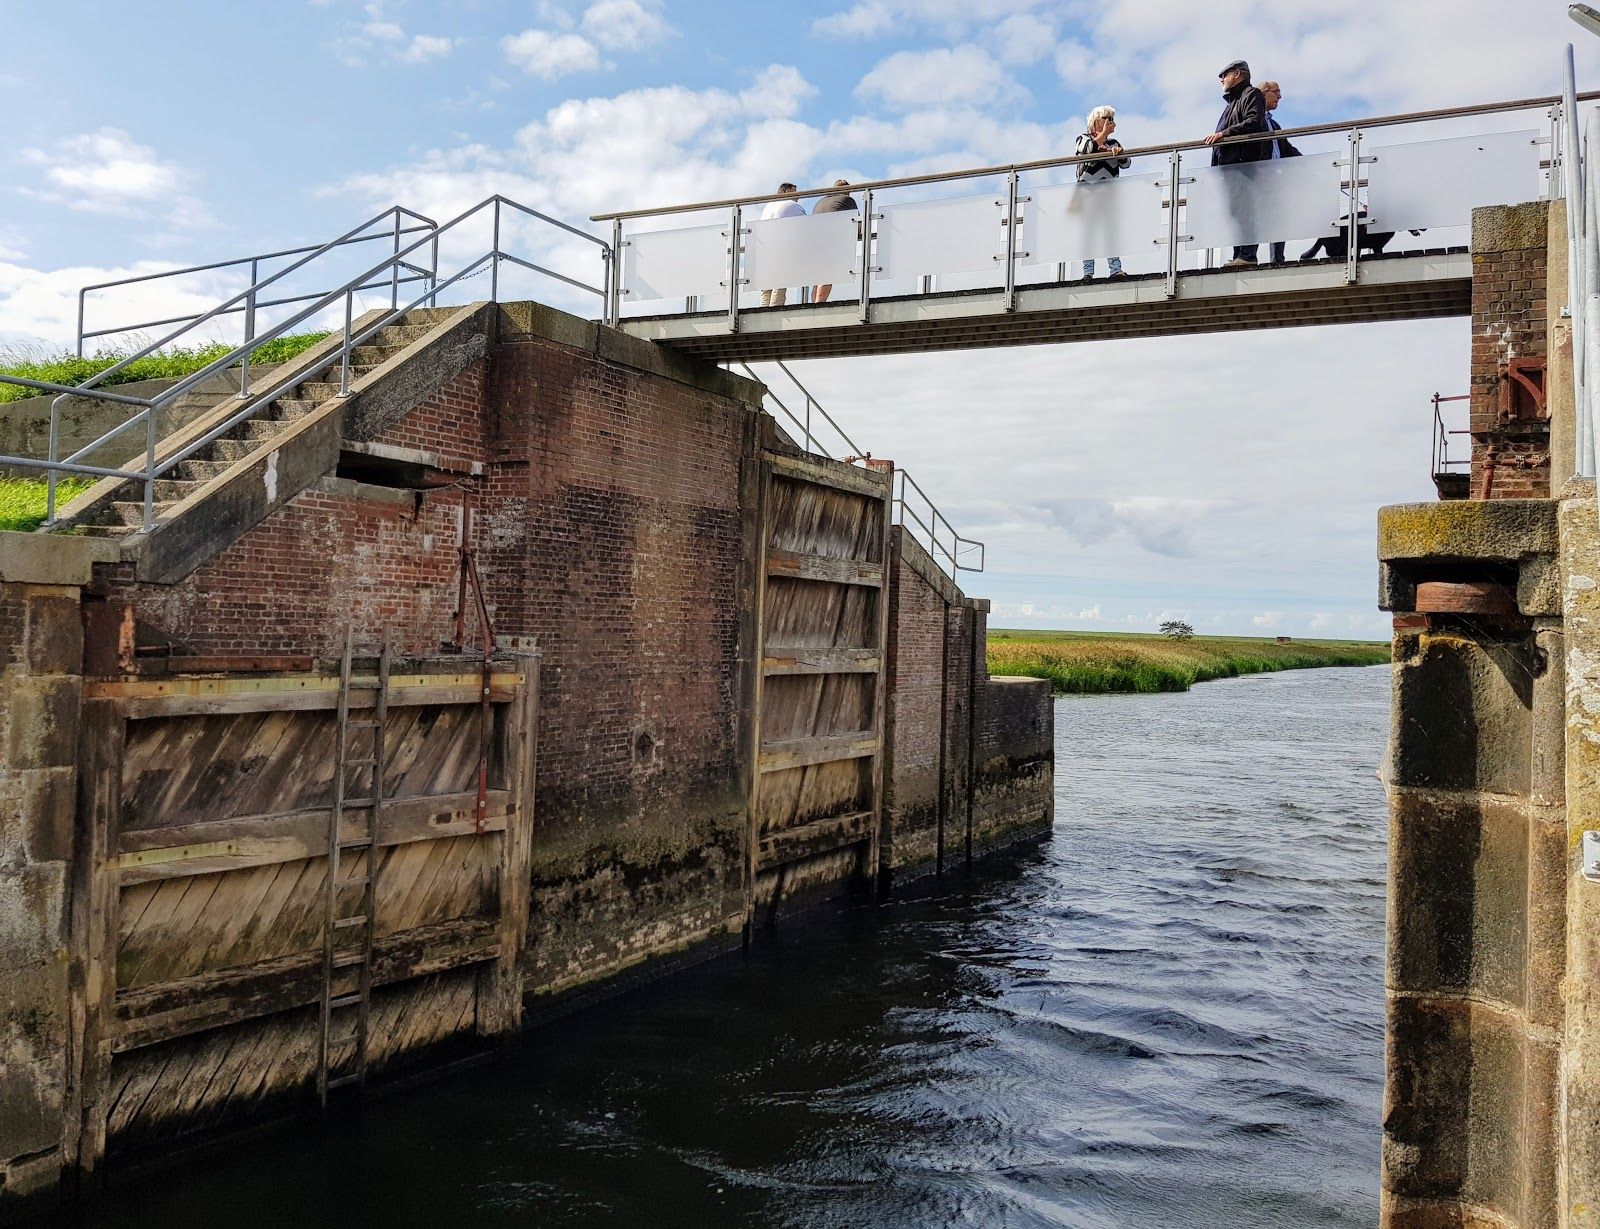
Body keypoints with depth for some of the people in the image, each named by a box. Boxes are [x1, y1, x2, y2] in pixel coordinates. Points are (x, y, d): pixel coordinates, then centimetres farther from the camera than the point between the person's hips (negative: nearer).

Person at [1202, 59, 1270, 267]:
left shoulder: (1252, 94, 4)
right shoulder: (1231, 102, 32)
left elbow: (1254, 123, -13)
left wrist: (1224, 133, -18)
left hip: (1245, 163, -9)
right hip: (1229, 165, 9)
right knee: (1235, 211, 2)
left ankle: (1247, 255, -22)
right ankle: (1239, 256, -1)